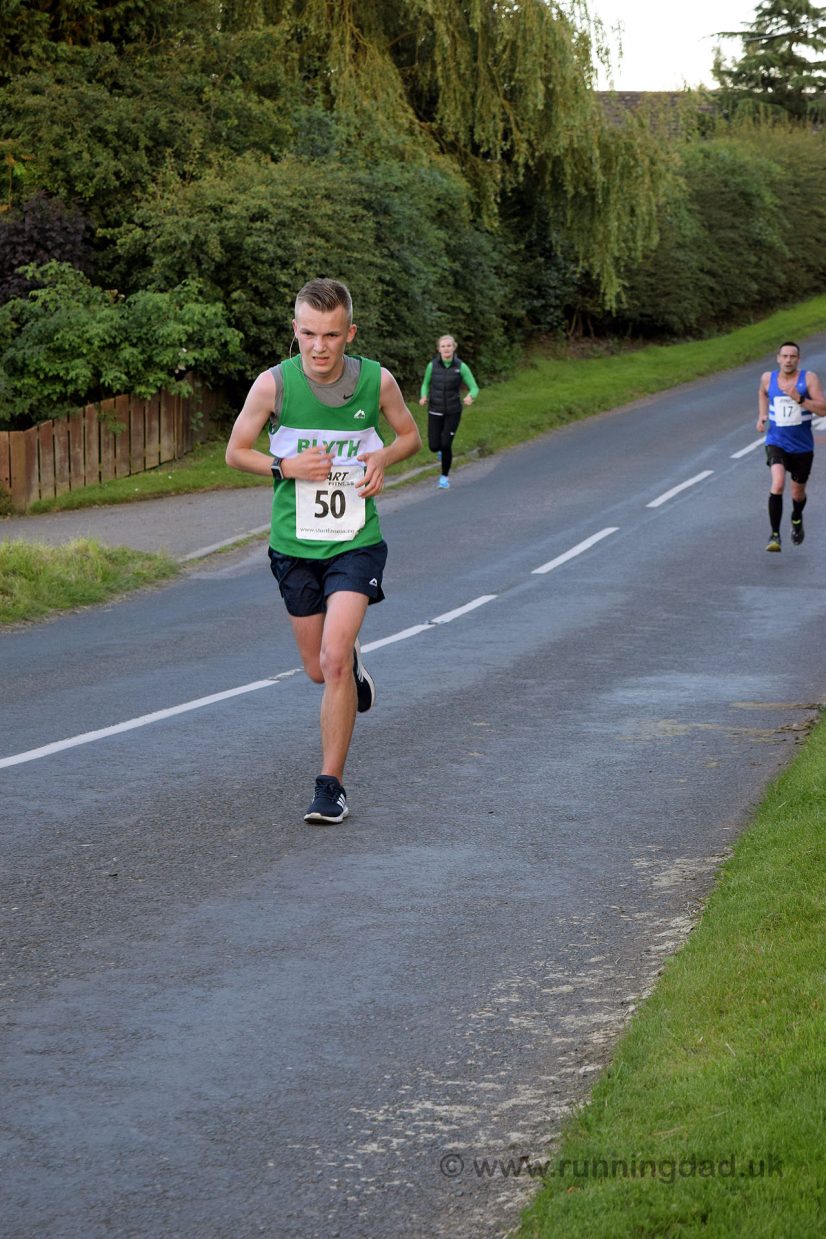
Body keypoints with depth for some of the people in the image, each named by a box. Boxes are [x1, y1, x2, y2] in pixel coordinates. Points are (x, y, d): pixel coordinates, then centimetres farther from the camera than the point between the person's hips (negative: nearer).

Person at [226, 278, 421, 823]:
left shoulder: (377, 381, -8)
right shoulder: (274, 384, -11)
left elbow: (411, 436, 11)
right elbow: (235, 452, 1)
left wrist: (383, 457, -10)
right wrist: (285, 467, -17)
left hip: (356, 541, -2)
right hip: (294, 543, 2)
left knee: (334, 659, -18)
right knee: (320, 669, 12)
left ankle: (332, 786, -7)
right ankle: (355, 662, 51)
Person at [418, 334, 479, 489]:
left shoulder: (461, 367, -10)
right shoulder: (432, 365, -5)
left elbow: (474, 388, -6)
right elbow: (425, 384, 11)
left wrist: (470, 397, -29)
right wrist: (423, 397, -10)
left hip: (453, 412, -2)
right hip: (435, 411, 2)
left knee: (446, 445, -11)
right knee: (434, 447, -3)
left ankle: (445, 477, 11)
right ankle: (443, 448, 37)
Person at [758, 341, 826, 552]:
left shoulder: (809, 378, -10)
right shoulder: (768, 378, -2)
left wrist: (798, 398, -29)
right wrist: (762, 415, 8)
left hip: (802, 446, 0)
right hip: (776, 442, 0)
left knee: (798, 493, 15)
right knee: (777, 484, -25)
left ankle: (796, 519, 50)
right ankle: (774, 535, -20)